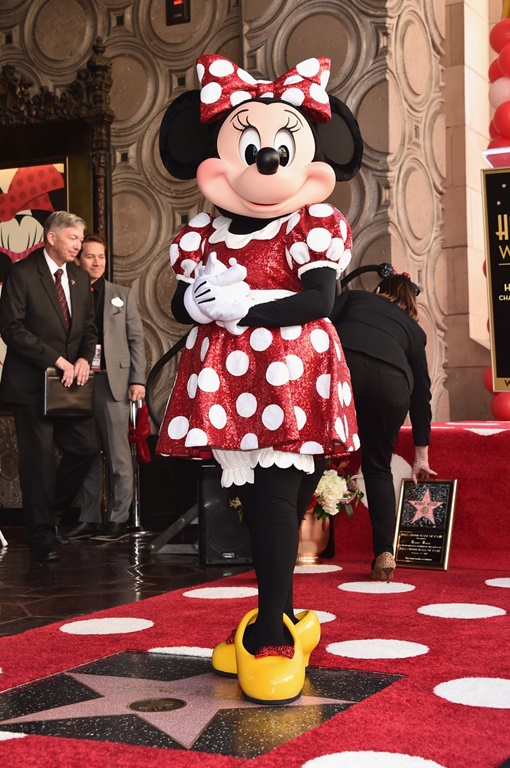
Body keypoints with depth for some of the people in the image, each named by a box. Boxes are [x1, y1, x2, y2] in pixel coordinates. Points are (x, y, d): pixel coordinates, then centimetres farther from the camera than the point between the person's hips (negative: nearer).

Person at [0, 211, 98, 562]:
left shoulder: (80, 278, 12)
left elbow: (89, 326, 15)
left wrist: (84, 358, -6)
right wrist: (56, 359, -18)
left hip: (70, 380, 6)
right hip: (32, 382, -6)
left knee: (86, 448, 4)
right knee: (39, 459, -1)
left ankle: (47, 512, 25)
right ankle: (41, 535, 12)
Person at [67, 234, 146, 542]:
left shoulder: (122, 295, 11)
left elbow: (136, 339, 7)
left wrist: (138, 380, -3)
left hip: (113, 381, -1)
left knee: (118, 455, -1)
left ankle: (119, 519, 4)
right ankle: (89, 519, 11)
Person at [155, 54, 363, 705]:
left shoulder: (312, 227, -2)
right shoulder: (206, 233, 10)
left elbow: (319, 300, -13)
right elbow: (181, 304, 12)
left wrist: (241, 305, -16)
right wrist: (195, 300, -12)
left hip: (289, 380, -4)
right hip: (228, 384, 5)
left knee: (276, 500, -10)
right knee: (257, 503, 9)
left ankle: (272, 638, -2)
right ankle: (275, 620, 23)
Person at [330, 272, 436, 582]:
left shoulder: (353, 297, 33)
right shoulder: (414, 330, 34)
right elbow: (421, 393, 33)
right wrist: (421, 457, 37)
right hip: (391, 380, 2)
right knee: (378, 467, 17)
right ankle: (385, 555, 8)